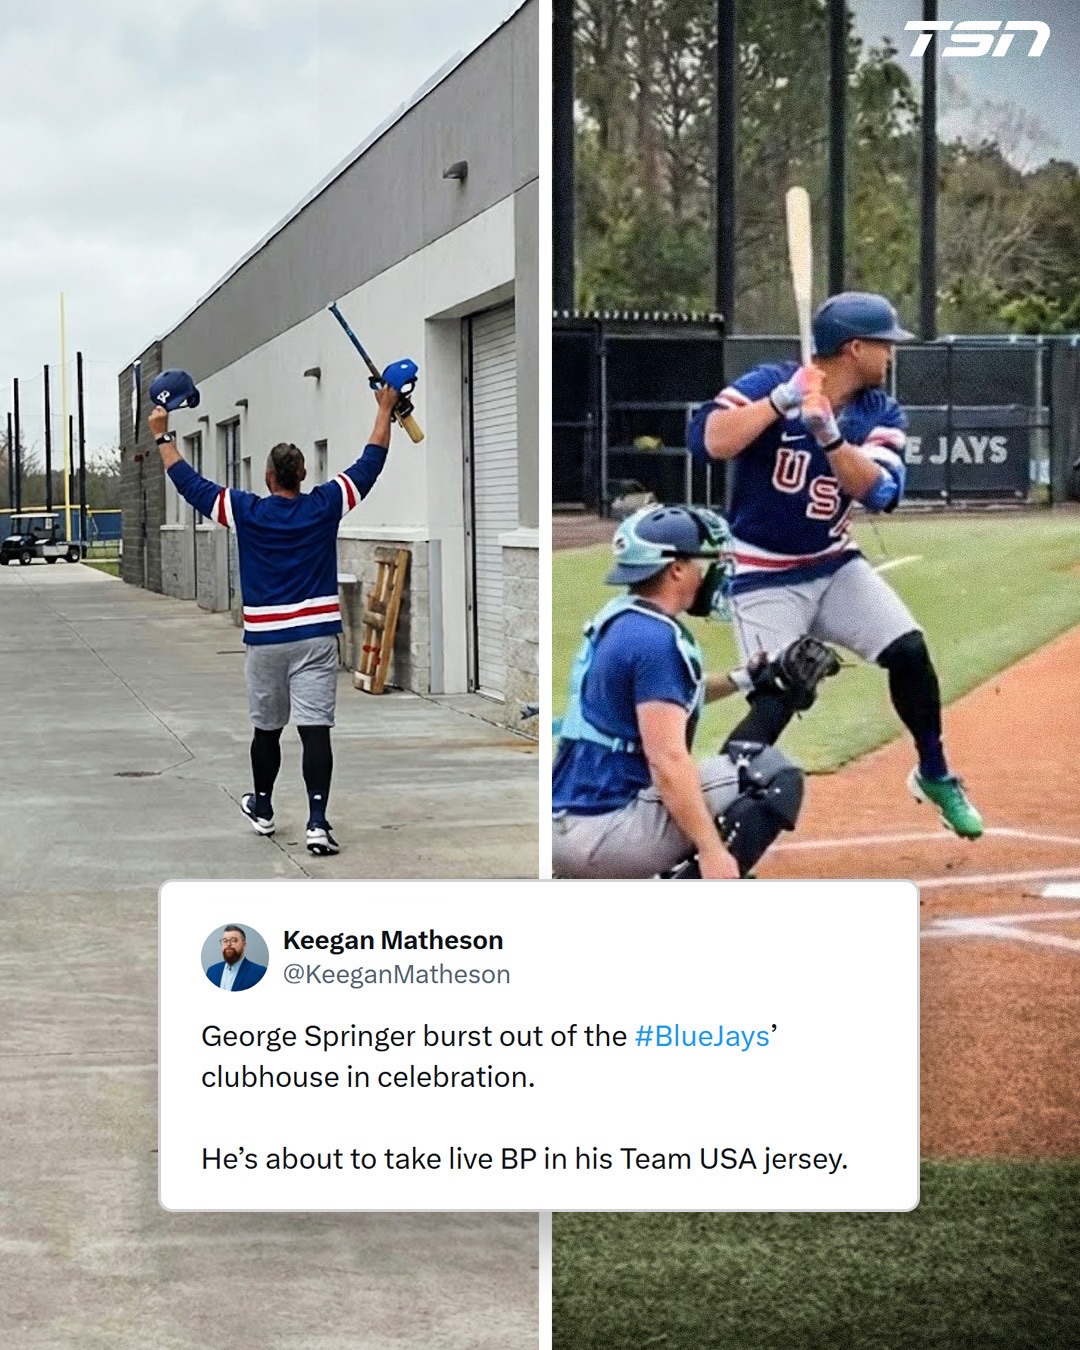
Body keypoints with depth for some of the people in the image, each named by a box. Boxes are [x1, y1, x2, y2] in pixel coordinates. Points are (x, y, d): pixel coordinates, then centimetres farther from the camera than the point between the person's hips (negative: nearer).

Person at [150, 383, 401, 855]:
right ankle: (317, 821, -18)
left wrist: (163, 435, 15)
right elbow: (370, 464, 8)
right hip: (316, 637, -1)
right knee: (315, 730, -8)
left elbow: (189, 483, 4)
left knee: (267, 728, 18)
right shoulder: (325, 506, -2)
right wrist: (385, 410, 19)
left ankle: (262, 808, 35)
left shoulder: (246, 512, -4)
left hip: (265, 638, 1)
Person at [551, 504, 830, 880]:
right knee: (777, 776, -4)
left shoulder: (617, 620, 14)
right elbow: (666, 760, -22)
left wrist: (745, 679, 22)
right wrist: (711, 849, -23)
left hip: (561, 827, 9)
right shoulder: (656, 639, -14)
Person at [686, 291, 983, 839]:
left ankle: (935, 776, 13)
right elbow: (706, 441, -30)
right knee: (776, 702, -14)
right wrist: (782, 400, -32)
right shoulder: (769, 383, -16)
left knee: (910, 651, -8)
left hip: (835, 565, 5)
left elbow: (878, 491, -18)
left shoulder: (880, 413, -2)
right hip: (764, 578, -5)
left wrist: (828, 434, -32)